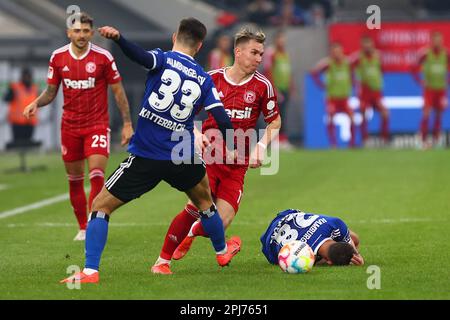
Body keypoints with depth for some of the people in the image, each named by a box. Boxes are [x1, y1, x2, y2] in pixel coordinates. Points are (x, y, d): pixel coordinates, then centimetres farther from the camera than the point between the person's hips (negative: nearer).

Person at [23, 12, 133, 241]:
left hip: (97, 125, -3)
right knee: (74, 180, 8)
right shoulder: (58, 57, 0)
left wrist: (127, 123, -5)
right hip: (70, 126, 3)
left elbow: (118, 91, -1)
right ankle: (83, 228, 21)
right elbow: (50, 91, 9)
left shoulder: (103, 57, -8)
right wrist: (36, 103, -11)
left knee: (97, 175, -16)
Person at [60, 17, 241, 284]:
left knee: (101, 206, 4)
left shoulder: (164, 59, -5)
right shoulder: (204, 79, 4)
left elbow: (142, 56, -29)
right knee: (205, 201, 33)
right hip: (183, 158, 4)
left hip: (145, 158, -4)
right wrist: (232, 149, 16)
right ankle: (223, 251, 53)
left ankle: (90, 271, -9)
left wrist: (118, 38, -43)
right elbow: (222, 118, 1)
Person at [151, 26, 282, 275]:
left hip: (237, 166, 2)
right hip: (208, 157, -2)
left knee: (221, 222, -10)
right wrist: (196, 134, -8)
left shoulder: (262, 85, 1)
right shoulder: (212, 79, -1)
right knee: (196, 207, -22)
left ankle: (193, 233, 28)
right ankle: (162, 261, -6)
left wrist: (261, 146, -5)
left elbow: (274, 122, 12)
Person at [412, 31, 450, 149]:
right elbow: (415, 69, -1)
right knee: (426, 114, -12)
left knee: (439, 115, 7)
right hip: (429, 89, -3)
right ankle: (424, 140, -8)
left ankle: (436, 140, 18)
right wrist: (421, 82, -6)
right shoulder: (425, 54, -9)